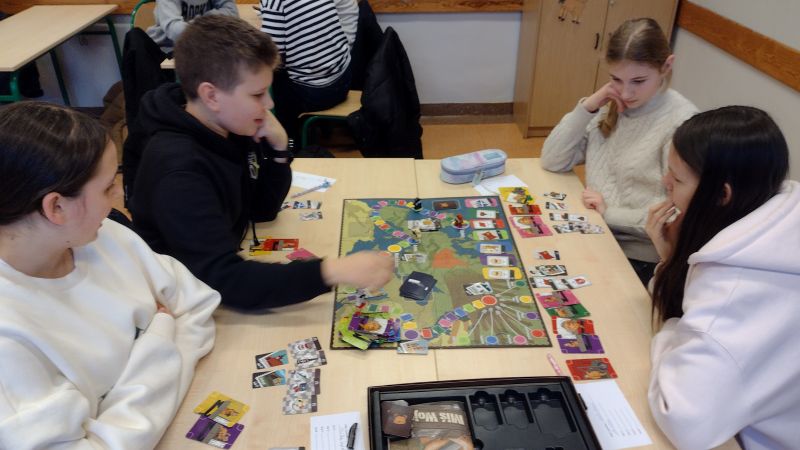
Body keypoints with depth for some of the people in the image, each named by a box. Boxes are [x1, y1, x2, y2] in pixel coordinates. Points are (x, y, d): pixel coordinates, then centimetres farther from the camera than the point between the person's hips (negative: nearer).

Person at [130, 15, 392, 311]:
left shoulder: (230, 128, -7)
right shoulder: (179, 170, -31)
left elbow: (262, 210, 1)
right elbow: (222, 279, -38)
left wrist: (278, 148, -17)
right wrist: (334, 271, -46)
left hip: (229, 265, 7)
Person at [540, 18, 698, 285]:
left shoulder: (682, 123, -17)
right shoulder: (611, 106, 4)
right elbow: (552, 161, -1)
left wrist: (609, 213, -17)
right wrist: (587, 107, -9)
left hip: (637, 257, -6)